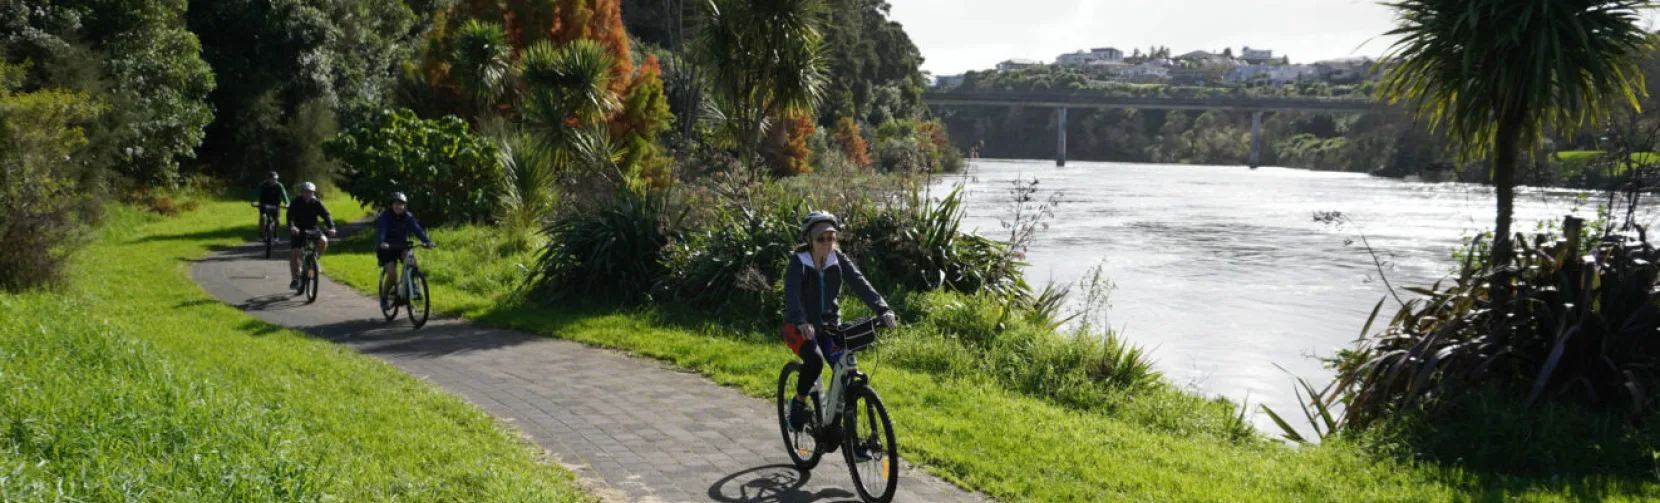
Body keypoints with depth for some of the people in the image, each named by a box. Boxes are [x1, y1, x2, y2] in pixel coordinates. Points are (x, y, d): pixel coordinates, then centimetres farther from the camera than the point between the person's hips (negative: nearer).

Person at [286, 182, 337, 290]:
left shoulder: (316, 203, -5)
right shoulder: (296, 204, -11)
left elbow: (326, 215, -14)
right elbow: (290, 216, -25)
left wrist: (331, 227, -32)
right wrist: (291, 227, -46)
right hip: (298, 232, -1)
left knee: (323, 241, -27)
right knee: (294, 254, -11)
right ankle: (295, 279, 0)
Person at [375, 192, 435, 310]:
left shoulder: (407, 217, -6)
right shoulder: (384, 217, -16)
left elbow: (417, 229, -19)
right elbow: (381, 231, -32)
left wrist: (427, 241, -36)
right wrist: (382, 243, -53)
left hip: (401, 246, 3)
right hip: (387, 248, -3)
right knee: (392, 275, -18)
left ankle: (412, 286, -18)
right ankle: (383, 298, 7)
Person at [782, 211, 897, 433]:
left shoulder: (838, 260, -3)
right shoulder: (799, 262, -14)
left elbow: (861, 285, -16)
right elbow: (792, 294, -30)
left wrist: (883, 310, -33)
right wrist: (801, 322, -49)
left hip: (829, 325, 4)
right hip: (800, 328, -4)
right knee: (815, 359, -33)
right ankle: (798, 403, -8)